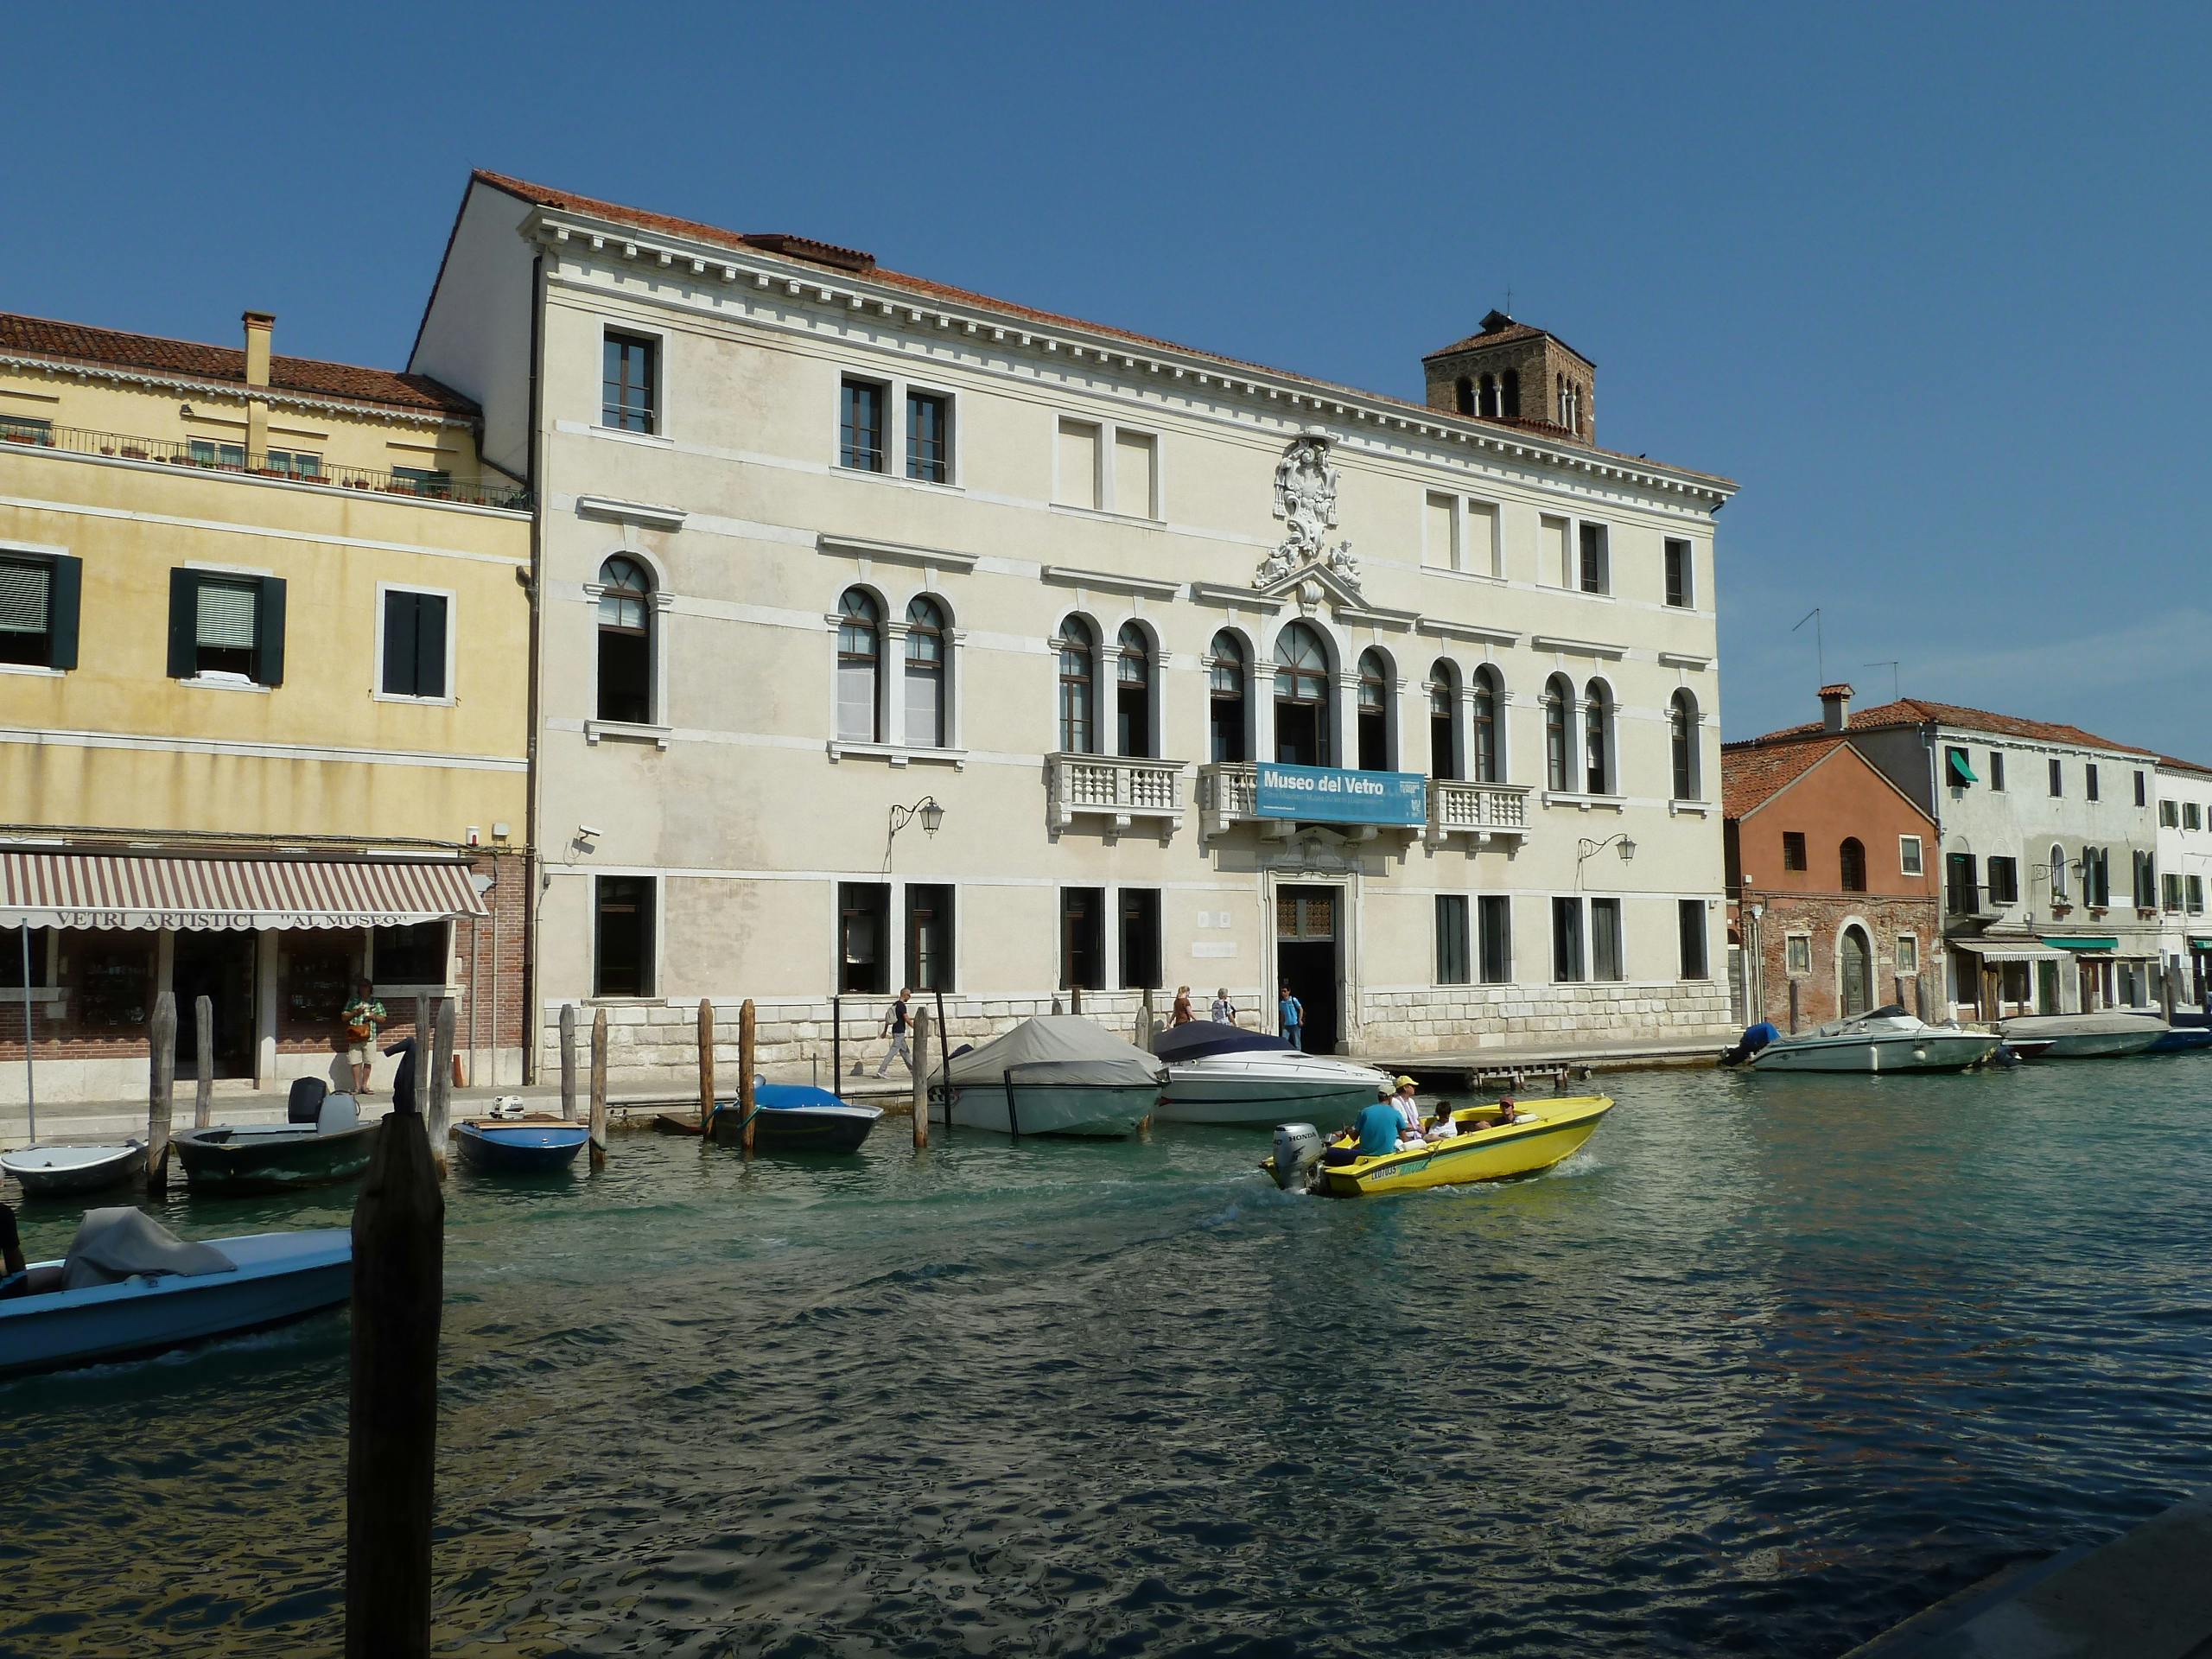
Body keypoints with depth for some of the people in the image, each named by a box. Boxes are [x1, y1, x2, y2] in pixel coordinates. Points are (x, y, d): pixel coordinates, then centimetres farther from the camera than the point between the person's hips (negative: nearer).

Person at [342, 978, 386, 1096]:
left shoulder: (376, 1002, 11)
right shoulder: (352, 1002, 10)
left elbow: (383, 1019, 12)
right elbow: (343, 1018, 7)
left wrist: (374, 1017, -8)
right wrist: (355, 1013, -8)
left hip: (370, 1037, 0)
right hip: (354, 1037, 0)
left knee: (367, 1062, 3)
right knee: (355, 1062, -2)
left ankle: (364, 1085, 13)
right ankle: (357, 1087, 5)